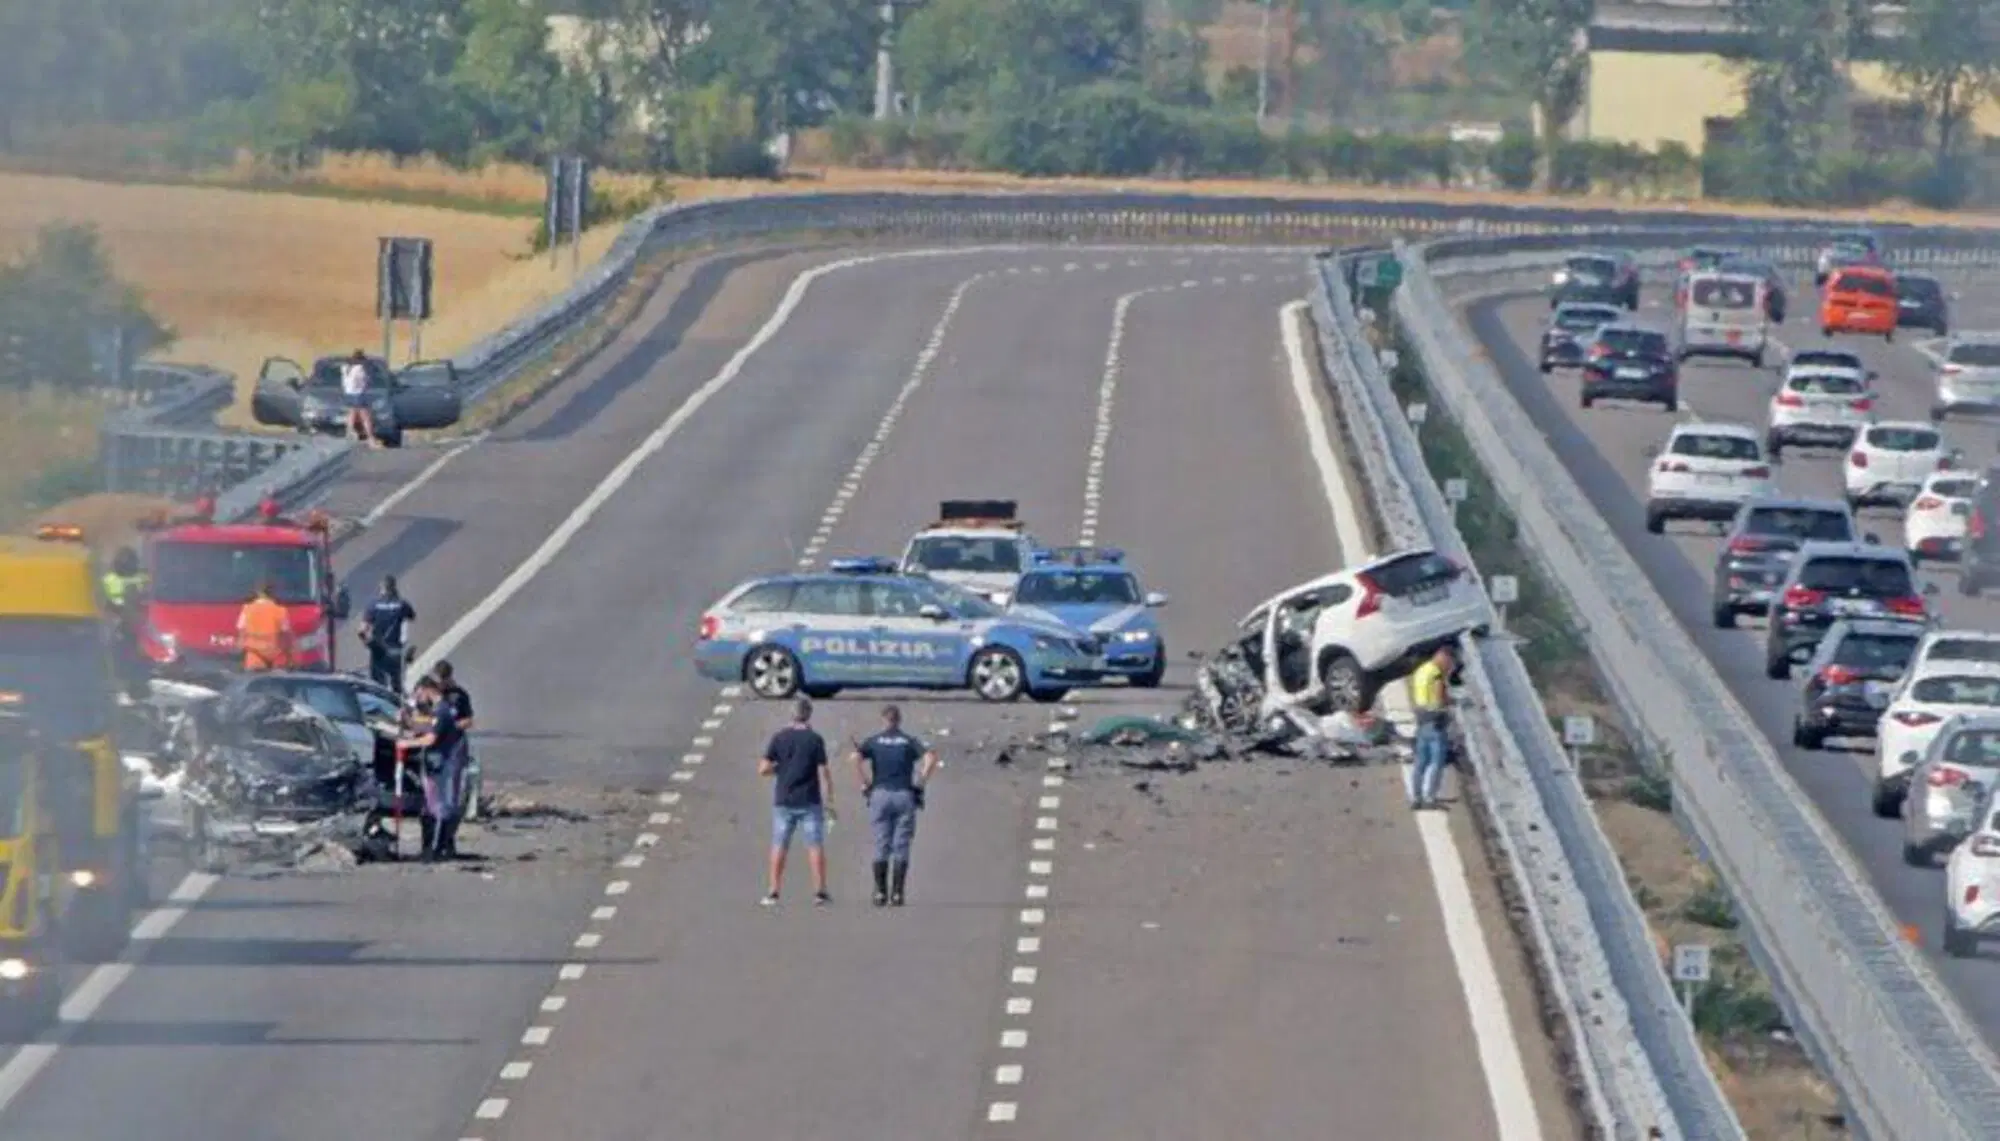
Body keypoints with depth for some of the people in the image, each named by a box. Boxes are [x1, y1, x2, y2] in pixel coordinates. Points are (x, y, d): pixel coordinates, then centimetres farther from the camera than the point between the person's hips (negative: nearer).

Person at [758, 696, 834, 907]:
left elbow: (763, 769, -3)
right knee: (815, 845, 2)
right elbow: (823, 772, -7)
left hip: (783, 801, 2)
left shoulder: (779, 738, 0)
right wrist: (829, 801, -1)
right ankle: (820, 891, -1)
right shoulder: (815, 739, -6)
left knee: (779, 846, 6)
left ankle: (773, 892, 3)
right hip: (810, 802, -2)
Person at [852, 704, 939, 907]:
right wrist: (921, 782, 0)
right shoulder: (909, 742, 8)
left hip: (880, 795, 0)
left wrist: (864, 783, -1)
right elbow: (931, 758, -7)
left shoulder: (873, 742, 7)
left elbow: (856, 758, -10)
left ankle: (880, 892, -3)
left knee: (881, 846, 4)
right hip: (905, 796, 0)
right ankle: (897, 893, -5)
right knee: (901, 847, 2)